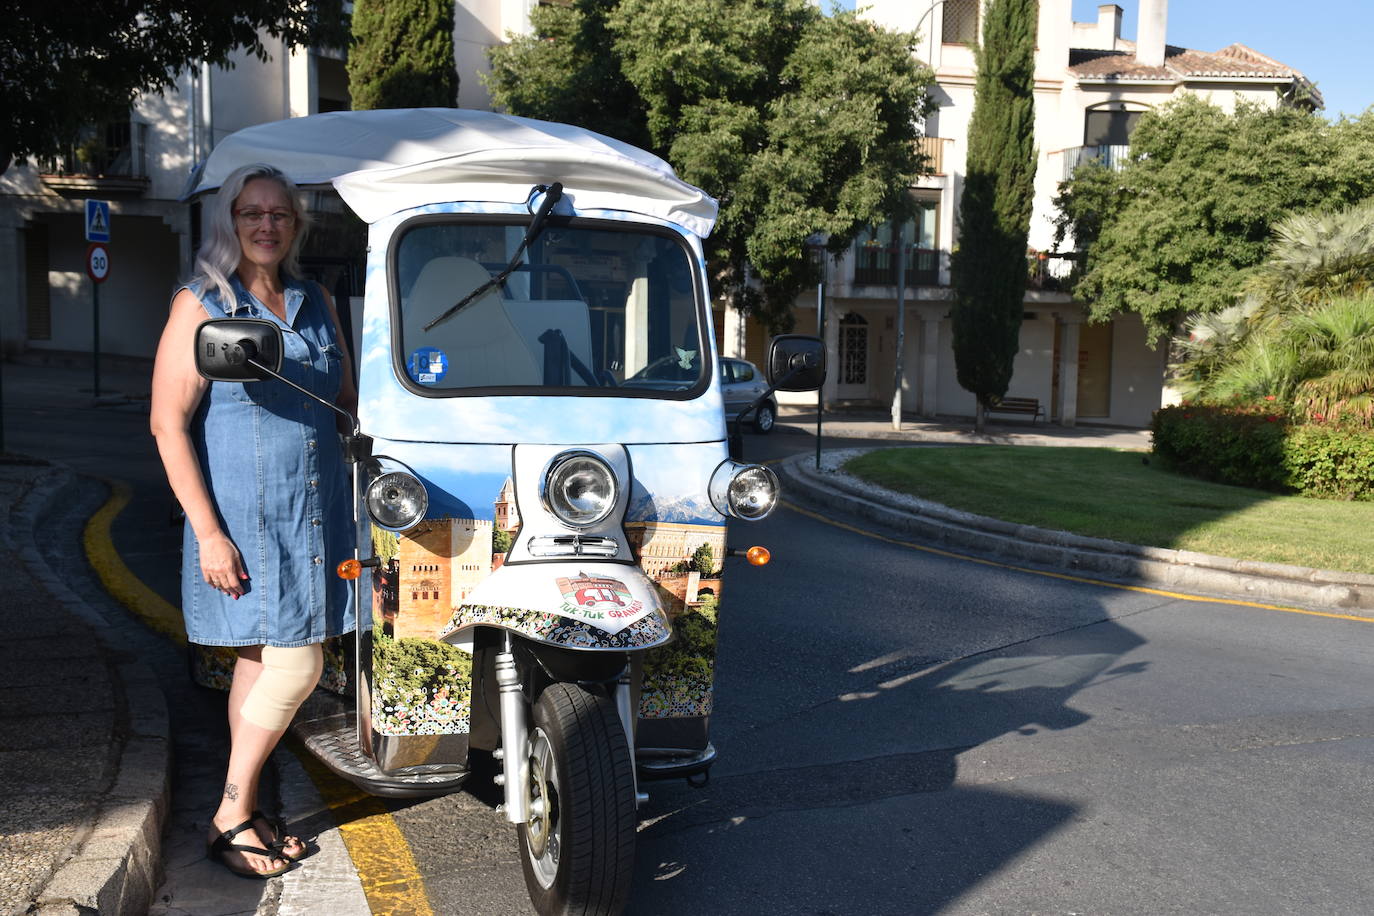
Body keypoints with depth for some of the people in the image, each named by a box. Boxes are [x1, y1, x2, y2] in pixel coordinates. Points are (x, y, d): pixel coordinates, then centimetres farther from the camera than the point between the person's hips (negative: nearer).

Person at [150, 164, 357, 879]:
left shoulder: (316, 303, 12)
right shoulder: (202, 307, -7)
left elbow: (347, 395, 22)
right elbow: (169, 425, -11)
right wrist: (208, 532, -16)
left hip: (312, 514, 6)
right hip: (242, 520, -6)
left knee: (262, 662, 13)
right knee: (293, 669, -8)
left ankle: (243, 810, 25)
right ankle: (230, 820, 9)